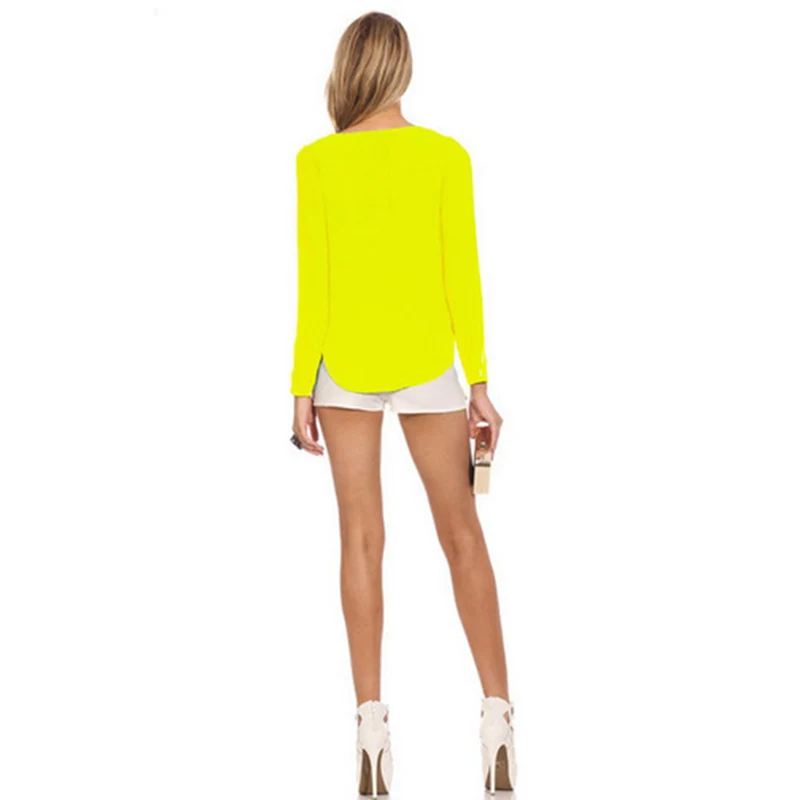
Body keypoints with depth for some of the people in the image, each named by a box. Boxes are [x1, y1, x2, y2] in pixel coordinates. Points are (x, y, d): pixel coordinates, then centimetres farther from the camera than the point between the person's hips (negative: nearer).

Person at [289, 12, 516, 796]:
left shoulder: (317, 162, -7)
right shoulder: (446, 156, -6)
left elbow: (312, 285, -7)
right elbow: (462, 276, -7)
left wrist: (301, 389, -1)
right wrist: (479, 383, -1)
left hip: (346, 365, 0)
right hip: (424, 365, 0)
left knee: (362, 540, 3)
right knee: (461, 534, 7)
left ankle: (372, 727, 0)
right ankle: (496, 715, 0)